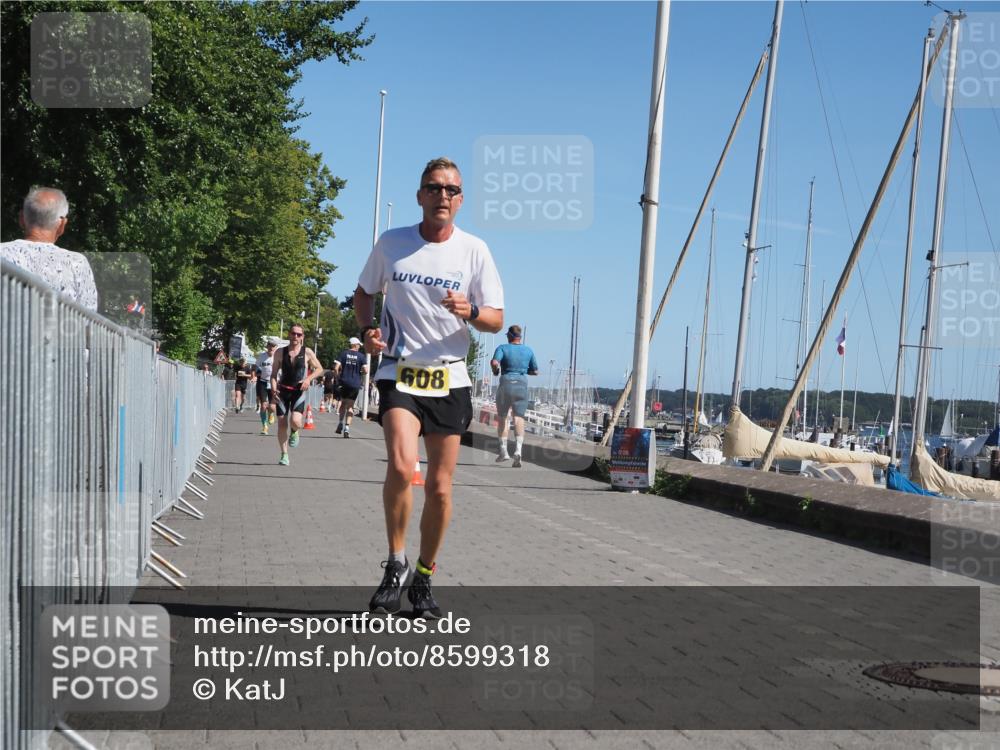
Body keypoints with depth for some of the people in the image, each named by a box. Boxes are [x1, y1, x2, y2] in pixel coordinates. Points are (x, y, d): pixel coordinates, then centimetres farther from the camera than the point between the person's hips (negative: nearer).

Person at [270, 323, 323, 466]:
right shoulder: (280, 352, 3)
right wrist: (273, 389, -10)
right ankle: (284, 455, 14)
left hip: (299, 391, -2)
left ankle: (294, 432, 16)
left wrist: (309, 378, -11)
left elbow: (319, 369, 7)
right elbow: (274, 373, 6)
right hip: (283, 390, 2)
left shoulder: (307, 352, 0)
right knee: (282, 424, 0)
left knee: (295, 421, -22)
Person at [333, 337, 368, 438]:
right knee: (350, 406, 4)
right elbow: (365, 370, -10)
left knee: (343, 403, 20)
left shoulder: (343, 353, 1)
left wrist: (338, 377, 7)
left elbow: (336, 367, -7)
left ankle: (341, 423, 12)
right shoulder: (361, 356, -2)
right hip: (355, 384, -1)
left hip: (344, 382, 1)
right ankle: (347, 427, -7)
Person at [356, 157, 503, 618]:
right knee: (401, 466, -24)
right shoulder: (391, 243, 3)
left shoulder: (474, 250, 1)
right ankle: (396, 566, -4)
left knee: (439, 487, 4)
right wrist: (366, 329, -3)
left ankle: (423, 578, 23)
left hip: (449, 379, 1)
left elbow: (496, 320, 3)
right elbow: (365, 293, 17)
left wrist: (470, 312, -19)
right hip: (399, 373, -1)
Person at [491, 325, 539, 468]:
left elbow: (494, 362, -19)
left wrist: (495, 370, 2)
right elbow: (535, 371, 13)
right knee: (518, 418, -3)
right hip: (522, 385, 2)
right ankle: (518, 449, -24)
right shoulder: (528, 350, 8)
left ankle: (503, 451, 14)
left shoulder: (503, 348, -2)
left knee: (502, 417, 13)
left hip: (506, 384, -2)